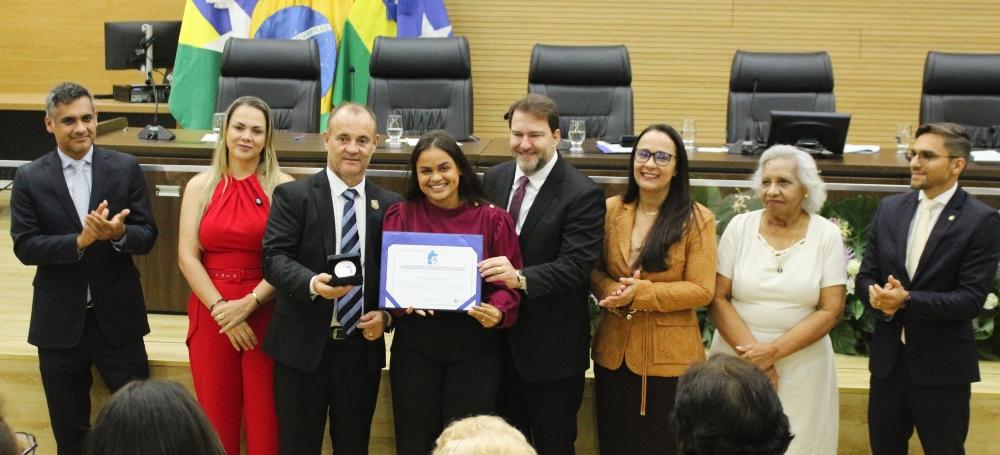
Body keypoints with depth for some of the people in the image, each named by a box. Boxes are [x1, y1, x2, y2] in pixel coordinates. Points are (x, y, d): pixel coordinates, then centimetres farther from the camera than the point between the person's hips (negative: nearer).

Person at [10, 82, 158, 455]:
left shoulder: (126, 168, -2)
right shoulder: (29, 178, -3)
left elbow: (147, 237, -4)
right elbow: (24, 247, -9)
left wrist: (118, 233, -26)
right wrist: (80, 241, -23)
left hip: (117, 316, 0)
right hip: (60, 322, 0)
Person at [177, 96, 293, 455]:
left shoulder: (283, 187, -1)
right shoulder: (200, 186, 5)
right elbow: (187, 257, -1)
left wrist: (249, 302, -16)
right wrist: (221, 308, -10)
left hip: (265, 312, -2)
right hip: (211, 311, 2)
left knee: (265, 415, 2)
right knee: (216, 414, 8)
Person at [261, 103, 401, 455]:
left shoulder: (389, 204, 7)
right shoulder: (293, 196, -3)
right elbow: (274, 259, -11)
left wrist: (386, 314, -7)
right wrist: (313, 283, -30)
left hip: (362, 347, 3)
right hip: (303, 346, -3)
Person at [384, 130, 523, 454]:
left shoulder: (492, 219, 0)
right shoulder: (400, 216, 3)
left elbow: (508, 281, -1)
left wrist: (498, 311, -21)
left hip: (474, 345, -1)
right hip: (414, 343, 1)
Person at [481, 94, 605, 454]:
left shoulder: (583, 194, -14)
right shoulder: (495, 179, 6)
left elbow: (575, 265, -22)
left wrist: (521, 278, -36)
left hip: (552, 346, -6)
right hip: (500, 335, 6)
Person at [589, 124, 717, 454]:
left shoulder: (697, 220, -8)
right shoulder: (610, 210, 3)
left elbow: (701, 290, -12)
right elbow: (592, 269, 8)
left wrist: (641, 293, -21)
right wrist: (612, 291, -15)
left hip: (669, 356, -3)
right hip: (614, 352, 3)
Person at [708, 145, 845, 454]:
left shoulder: (826, 234, -3)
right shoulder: (740, 227, -1)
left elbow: (831, 311, -6)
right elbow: (718, 298, -3)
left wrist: (774, 351, -14)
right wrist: (752, 351, -13)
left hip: (800, 365, -1)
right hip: (736, 360, 1)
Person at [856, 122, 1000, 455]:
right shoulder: (890, 209, 5)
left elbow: (972, 299, -16)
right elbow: (865, 277, 6)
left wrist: (907, 300, -24)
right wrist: (878, 296, -17)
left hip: (942, 366, -5)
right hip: (888, 359, 5)